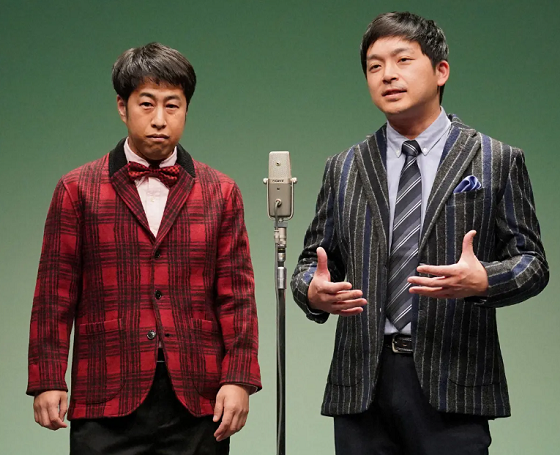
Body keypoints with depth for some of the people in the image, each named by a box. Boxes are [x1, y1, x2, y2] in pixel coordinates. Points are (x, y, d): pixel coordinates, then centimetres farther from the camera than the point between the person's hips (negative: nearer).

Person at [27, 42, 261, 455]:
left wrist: (238, 379, -3)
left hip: (198, 404, 1)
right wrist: (47, 381, -3)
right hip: (107, 404, -1)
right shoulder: (79, 190, 7)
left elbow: (237, 295, 7)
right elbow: (55, 294, 5)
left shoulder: (220, 193, 11)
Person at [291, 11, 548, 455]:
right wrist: (313, 291, -9)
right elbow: (313, 261, 15)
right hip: (362, 381, 3)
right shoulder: (344, 169, 15)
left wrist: (483, 280, -18)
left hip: (451, 382, -3)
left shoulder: (497, 162, 5)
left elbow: (531, 261, 3)